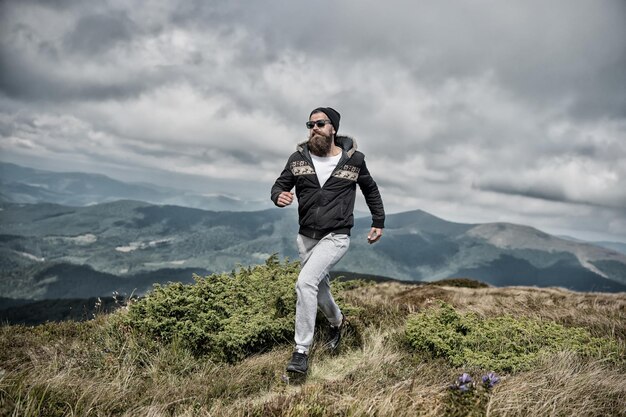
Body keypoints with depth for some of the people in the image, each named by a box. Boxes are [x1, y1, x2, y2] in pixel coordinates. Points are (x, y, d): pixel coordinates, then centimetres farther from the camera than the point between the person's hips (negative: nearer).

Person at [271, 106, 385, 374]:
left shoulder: (353, 159, -4)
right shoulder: (298, 158, -2)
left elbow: (370, 190, 12)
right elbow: (280, 184, 4)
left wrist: (379, 222, 13)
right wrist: (279, 196, -20)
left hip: (336, 237, -4)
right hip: (306, 237, 5)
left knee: (305, 283, -23)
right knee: (319, 288, 19)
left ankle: (301, 352, -13)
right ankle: (337, 321, 52)